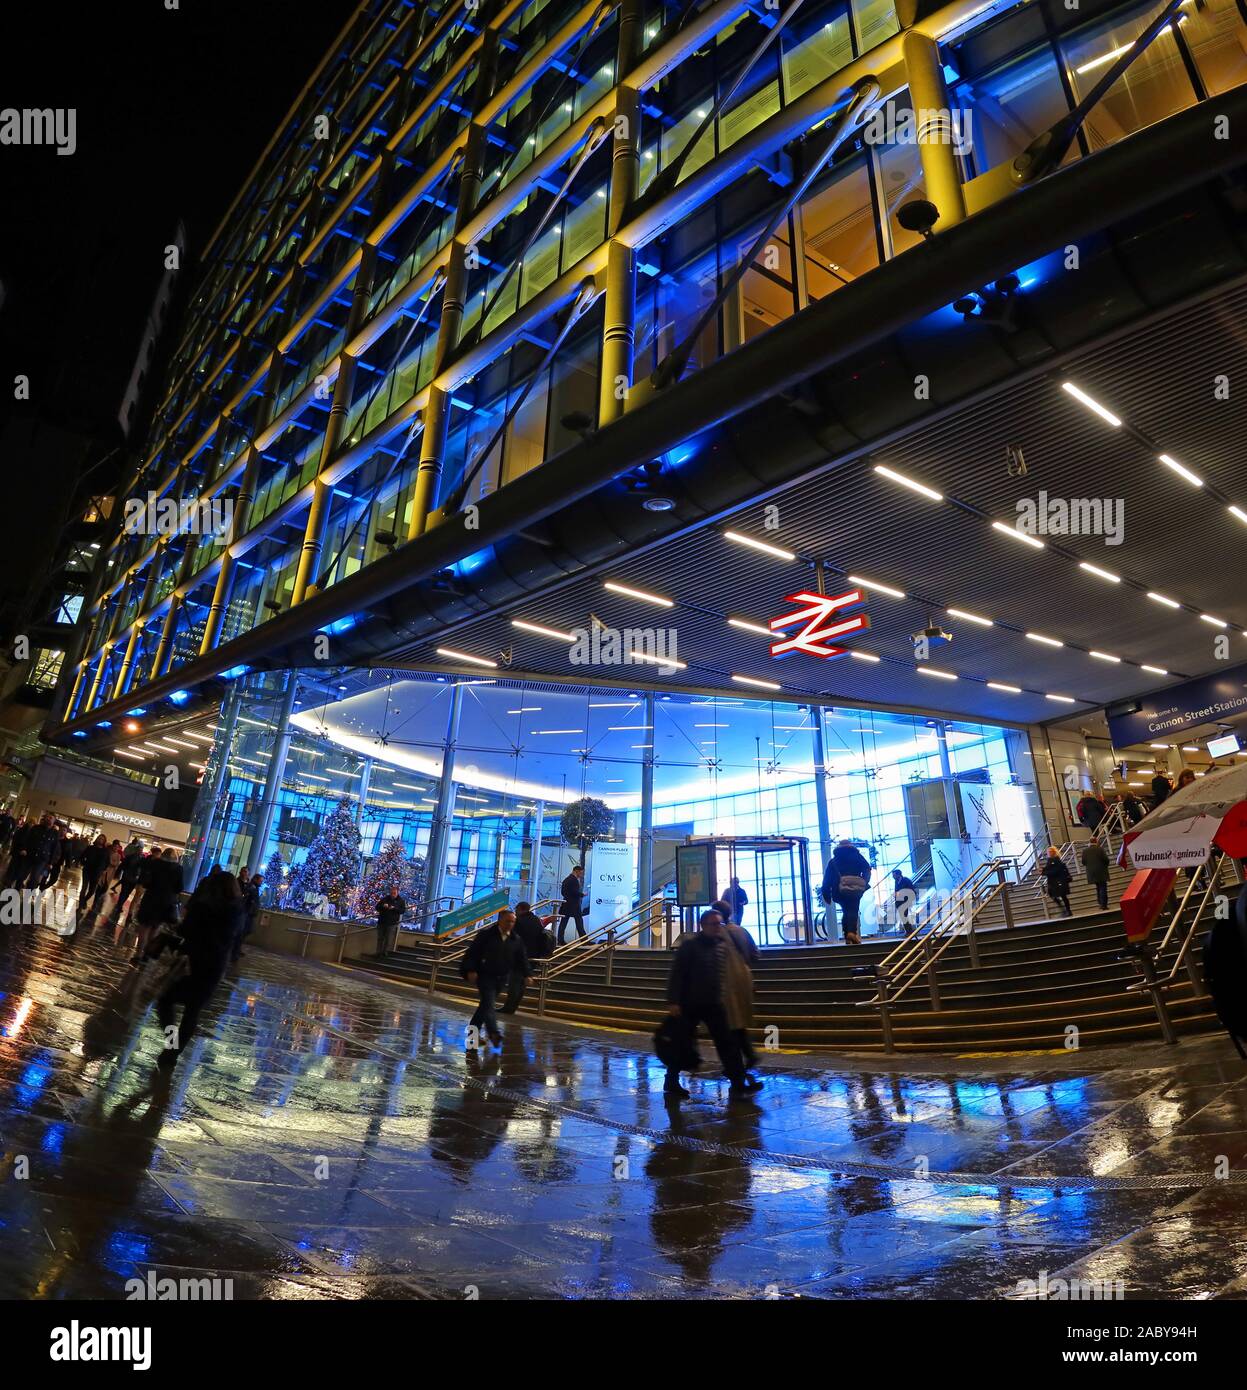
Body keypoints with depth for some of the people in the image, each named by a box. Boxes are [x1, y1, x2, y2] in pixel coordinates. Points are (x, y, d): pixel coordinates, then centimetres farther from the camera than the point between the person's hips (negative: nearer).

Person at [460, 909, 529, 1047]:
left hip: (501, 978, 5)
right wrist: (471, 970, -14)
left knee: (485, 1005, 14)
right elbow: (472, 952, -8)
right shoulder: (486, 934, -9)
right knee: (488, 1004, -15)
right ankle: (494, 1034, -26)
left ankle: (473, 1030, 27)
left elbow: (522, 959, 8)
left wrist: (527, 975, 1)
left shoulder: (516, 940, 4)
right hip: (485, 975, -5)